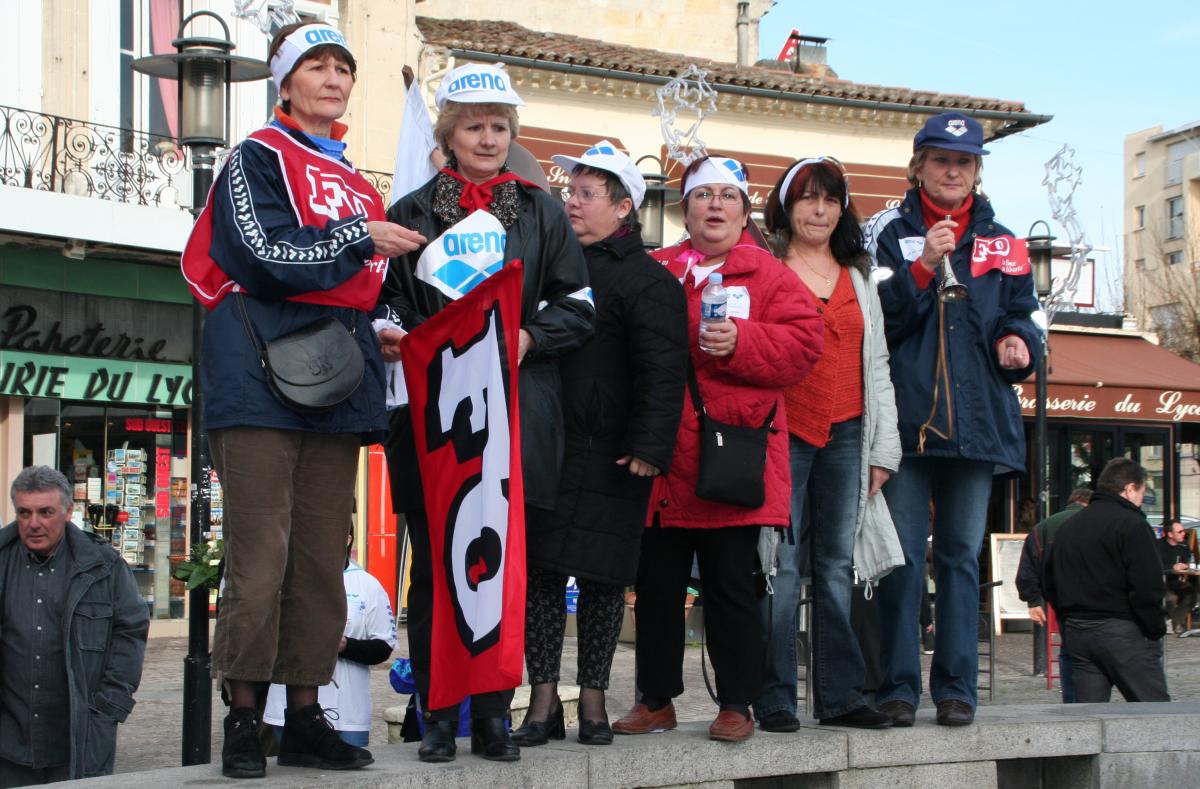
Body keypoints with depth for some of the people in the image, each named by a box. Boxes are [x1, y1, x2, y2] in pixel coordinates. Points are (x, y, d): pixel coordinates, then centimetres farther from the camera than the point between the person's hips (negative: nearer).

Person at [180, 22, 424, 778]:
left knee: (323, 553, 5)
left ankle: (306, 715, 11)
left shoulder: (357, 184, 23)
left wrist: (386, 330, 12)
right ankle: (244, 717, -2)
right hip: (262, 372, -7)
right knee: (261, 549, -9)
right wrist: (359, 237, -8)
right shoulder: (258, 158, 3)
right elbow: (268, 257, -11)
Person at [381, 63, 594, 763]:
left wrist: (529, 337, -7)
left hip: (517, 412, 0)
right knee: (435, 562, -1)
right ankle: (439, 713, 7)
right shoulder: (412, 212, 12)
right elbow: (385, 302, 12)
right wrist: (398, 336, -10)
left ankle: (495, 713, 10)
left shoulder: (542, 211, 13)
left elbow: (577, 307, 10)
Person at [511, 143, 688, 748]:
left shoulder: (647, 280, -3)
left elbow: (662, 373, -11)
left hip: (608, 456, -5)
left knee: (602, 575, 2)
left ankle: (592, 699, 14)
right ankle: (543, 700, 11)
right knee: (539, 571, 4)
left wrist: (648, 447, -20)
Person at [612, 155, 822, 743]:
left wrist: (741, 342, -20)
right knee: (656, 584, 9)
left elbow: (801, 343, -6)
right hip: (661, 458, 3)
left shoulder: (768, 275, 5)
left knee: (730, 585, 2)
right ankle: (657, 699, 22)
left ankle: (736, 704, 13)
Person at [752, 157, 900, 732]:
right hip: (784, 432, -4)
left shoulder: (858, 278, 19)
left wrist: (884, 447, 12)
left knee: (838, 566, 5)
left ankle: (839, 696, 10)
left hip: (845, 434, 4)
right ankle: (774, 699, 0)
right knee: (781, 566, -6)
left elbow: (877, 366, 18)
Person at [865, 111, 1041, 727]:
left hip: (977, 418, 3)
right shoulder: (888, 232, 5)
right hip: (906, 416, -3)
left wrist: (1017, 341, -4)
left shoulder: (1000, 242, 15)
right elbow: (876, 320, -5)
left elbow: (1021, 315, 18)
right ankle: (899, 684, 2)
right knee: (902, 555, -5)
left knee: (961, 555, 6)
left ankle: (955, 686, 11)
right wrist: (924, 266, -16)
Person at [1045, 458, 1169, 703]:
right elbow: (1147, 588, -16)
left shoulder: (1067, 527, 16)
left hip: (1076, 632, 7)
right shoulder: (1131, 524, -9)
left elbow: (1051, 584, 18)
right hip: (1121, 630, -7)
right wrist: (1156, 629, -6)